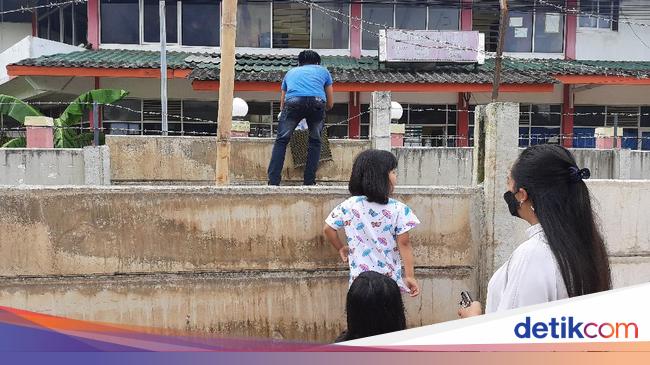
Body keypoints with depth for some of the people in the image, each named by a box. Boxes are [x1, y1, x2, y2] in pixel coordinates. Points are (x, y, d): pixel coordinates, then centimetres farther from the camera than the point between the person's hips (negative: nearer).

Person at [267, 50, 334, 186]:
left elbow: (282, 104, 37)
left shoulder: (291, 72, 37)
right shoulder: (323, 71, 34)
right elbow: (330, 104, 33)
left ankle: (273, 181, 0)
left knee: (281, 140, 10)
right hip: (317, 102, 0)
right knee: (315, 142, 18)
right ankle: (309, 181, 14)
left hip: (293, 102, 0)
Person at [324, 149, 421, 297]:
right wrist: (410, 276, -6)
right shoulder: (398, 209, -12)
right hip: (390, 279, -2)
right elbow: (404, 244, -11)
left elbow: (328, 229, 2)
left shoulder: (349, 205, -5)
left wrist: (341, 248, 18)